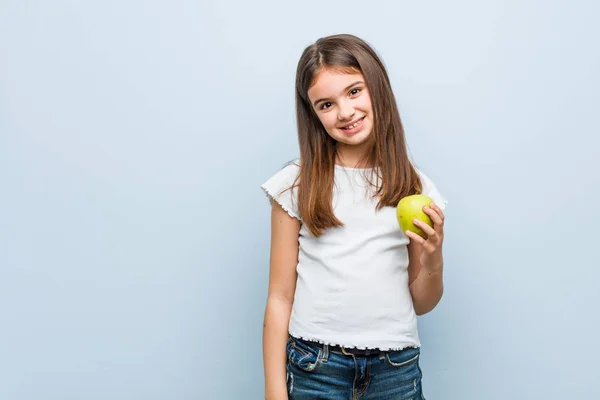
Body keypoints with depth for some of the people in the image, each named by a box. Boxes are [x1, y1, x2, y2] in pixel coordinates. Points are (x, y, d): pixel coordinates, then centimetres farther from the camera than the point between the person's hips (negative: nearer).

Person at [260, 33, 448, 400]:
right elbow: (280, 298, -3)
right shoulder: (296, 185, -3)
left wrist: (433, 262, -10)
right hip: (314, 367, -2)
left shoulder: (416, 188, 3)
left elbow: (421, 304, 10)